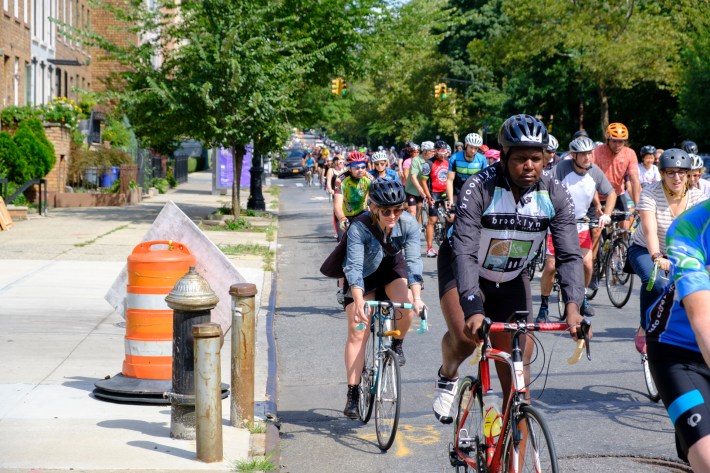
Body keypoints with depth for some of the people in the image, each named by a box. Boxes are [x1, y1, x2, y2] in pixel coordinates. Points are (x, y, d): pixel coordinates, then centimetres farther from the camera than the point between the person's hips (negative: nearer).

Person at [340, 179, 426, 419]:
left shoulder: (409, 225, -26)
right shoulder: (359, 227, -32)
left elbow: (413, 261, -32)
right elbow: (354, 267, -38)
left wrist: (416, 297, -46)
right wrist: (358, 301, -52)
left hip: (393, 269, 2)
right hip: (365, 276, -1)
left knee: (407, 304, -30)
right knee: (357, 333, -8)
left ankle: (397, 344, 1)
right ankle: (352, 394, -3)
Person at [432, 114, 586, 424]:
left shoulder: (555, 195, -19)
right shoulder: (479, 189, -30)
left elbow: (570, 255, -23)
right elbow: (464, 252, -38)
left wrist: (573, 305, -40)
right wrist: (473, 309, -51)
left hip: (511, 280, 3)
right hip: (462, 271, -3)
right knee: (465, 336, -29)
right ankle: (447, 376, 6)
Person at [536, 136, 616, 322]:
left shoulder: (595, 171, -6)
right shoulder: (562, 168, -19)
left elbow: (611, 193, 8)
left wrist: (606, 214, -5)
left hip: (580, 224, 3)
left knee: (587, 265, -6)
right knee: (550, 267, -7)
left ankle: (582, 298, 22)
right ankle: (543, 306, 10)